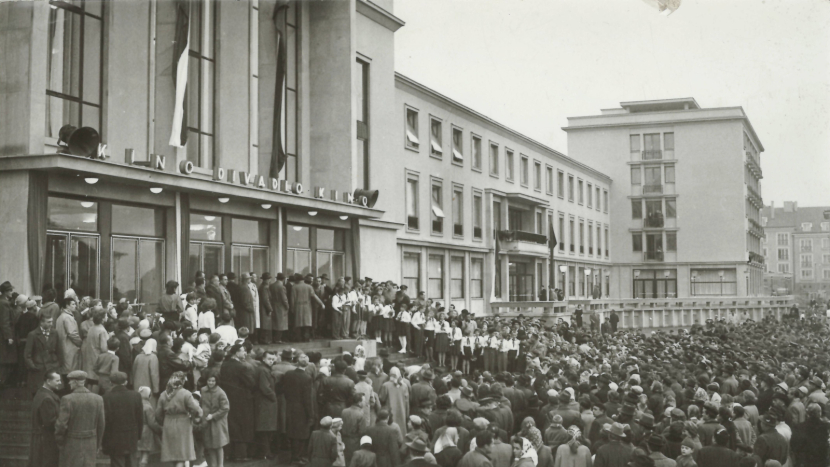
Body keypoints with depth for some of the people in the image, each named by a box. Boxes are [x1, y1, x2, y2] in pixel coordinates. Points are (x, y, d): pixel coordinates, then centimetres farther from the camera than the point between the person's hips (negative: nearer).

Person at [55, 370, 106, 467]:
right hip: (90, 445, 3)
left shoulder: (67, 399, -15)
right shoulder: (98, 399, -4)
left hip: (71, 445, -3)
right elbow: (101, 425, 0)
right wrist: (97, 445, 12)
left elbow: (61, 424, -15)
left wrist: (58, 441, 1)